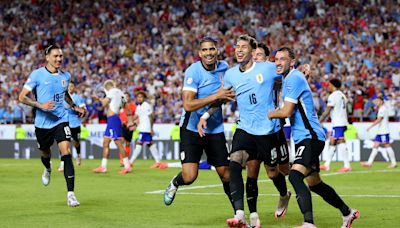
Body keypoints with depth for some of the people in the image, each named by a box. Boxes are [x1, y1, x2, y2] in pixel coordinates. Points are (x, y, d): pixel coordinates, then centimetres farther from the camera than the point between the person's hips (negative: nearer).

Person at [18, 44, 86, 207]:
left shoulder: (66, 76, 6)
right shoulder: (37, 75, -7)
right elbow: (22, 97, -9)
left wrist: (75, 107, 15)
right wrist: (41, 105, -22)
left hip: (61, 120, 1)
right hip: (42, 122, -1)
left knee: (66, 153, -16)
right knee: (45, 153, 17)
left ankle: (70, 194, -19)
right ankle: (47, 169, 57)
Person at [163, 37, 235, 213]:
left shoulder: (224, 67, 0)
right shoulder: (193, 71, -17)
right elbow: (188, 105, -26)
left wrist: (226, 96, -4)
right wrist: (216, 96, -29)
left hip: (215, 129, 4)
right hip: (192, 128, -4)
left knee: (225, 173, 4)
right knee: (189, 176, -13)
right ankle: (174, 184, 23)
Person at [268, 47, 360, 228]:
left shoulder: (294, 78, -14)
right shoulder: (289, 78, 17)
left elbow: (286, 112, -20)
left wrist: (268, 114, -5)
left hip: (310, 137, -11)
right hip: (303, 138, 11)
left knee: (295, 176, -28)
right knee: (314, 183, 21)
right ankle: (347, 213, 38)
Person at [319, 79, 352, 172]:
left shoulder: (333, 96, -11)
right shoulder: (342, 95, 16)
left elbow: (327, 111, -13)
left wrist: (319, 122, -9)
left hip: (337, 123, -9)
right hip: (343, 122, 9)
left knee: (341, 143, -11)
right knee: (332, 143, 14)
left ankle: (347, 165, -14)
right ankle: (327, 164, 19)